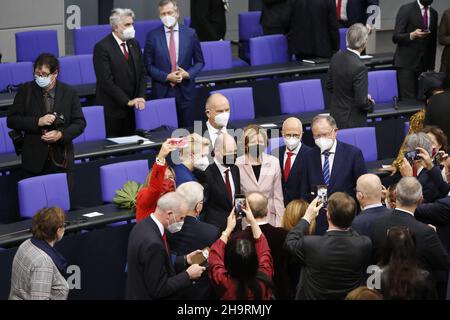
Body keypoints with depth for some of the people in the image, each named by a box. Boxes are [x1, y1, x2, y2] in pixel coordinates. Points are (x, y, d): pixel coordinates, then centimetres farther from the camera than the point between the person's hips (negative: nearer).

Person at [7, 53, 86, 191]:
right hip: (34, 160, 0)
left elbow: (79, 123, 5)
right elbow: (11, 120, 1)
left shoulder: (69, 92, 3)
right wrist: (37, 122, -14)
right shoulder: (26, 91, 2)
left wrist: (61, 134, -14)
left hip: (61, 159, 1)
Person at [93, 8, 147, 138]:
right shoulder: (102, 47, -12)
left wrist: (141, 97, -4)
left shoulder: (134, 44, 10)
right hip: (112, 109, -6)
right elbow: (106, 81, -16)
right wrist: (128, 101, -17)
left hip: (133, 108, 6)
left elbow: (142, 73, 12)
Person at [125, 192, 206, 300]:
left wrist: (185, 260, 6)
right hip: (149, 297, -9)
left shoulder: (144, 225, 1)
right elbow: (158, 290, -20)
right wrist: (188, 275, -11)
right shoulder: (152, 243, -25)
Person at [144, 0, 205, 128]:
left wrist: (188, 74, -10)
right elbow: (148, 65, 0)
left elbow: (199, 61, 9)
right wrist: (166, 77, -13)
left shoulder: (190, 34, 2)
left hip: (185, 90, 1)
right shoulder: (153, 36, -1)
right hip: (161, 91, -1)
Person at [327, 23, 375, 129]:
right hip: (353, 121, -7)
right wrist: (371, 105, -1)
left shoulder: (336, 57, -2)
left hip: (335, 115, 7)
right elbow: (361, 101, -22)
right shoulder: (359, 68, -25)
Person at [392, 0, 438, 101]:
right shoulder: (406, 9, -6)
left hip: (423, 64, 5)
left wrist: (431, 66, 15)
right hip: (406, 62, -5)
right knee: (407, 99, -11)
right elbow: (396, 37, -9)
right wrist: (412, 35, -28)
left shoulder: (433, 13, 12)